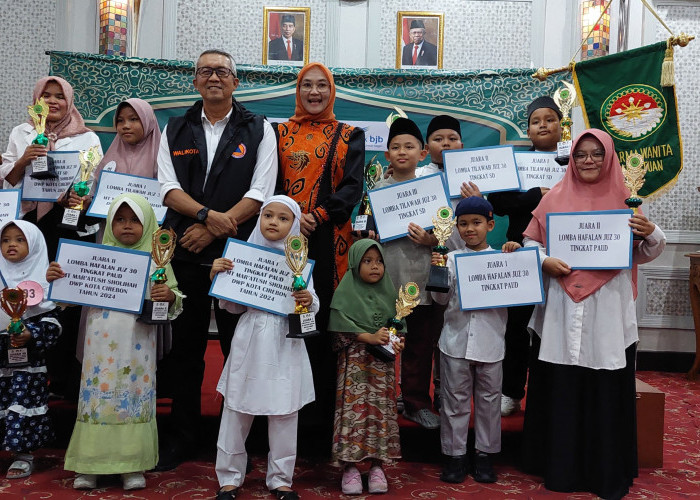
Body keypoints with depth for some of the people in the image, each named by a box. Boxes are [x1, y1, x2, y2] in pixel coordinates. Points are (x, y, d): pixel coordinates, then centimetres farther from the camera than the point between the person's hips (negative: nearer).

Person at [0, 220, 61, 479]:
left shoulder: (42, 282, -2)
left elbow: (52, 324, -5)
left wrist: (31, 336, -19)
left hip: (27, 361, -3)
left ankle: (23, 454, 12)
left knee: (24, 402, -1)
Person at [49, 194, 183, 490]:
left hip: (137, 345, -1)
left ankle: (132, 466, 14)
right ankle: (89, 465, 17)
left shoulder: (156, 259, 5)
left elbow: (174, 300, 3)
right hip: (101, 343, 1)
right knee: (97, 394, 4)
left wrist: (169, 295, -19)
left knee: (135, 397, 2)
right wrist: (54, 279, -6)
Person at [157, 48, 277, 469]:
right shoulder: (176, 130, 13)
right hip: (185, 254, 3)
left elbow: (260, 194, -5)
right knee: (184, 347, 10)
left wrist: (212, 230, -13)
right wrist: (209, 214, -15)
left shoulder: (258, 130, 4)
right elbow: (169, 189, 3)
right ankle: (182, 436, 24)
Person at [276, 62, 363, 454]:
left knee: (324, 326, -3)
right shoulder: (280, 133, 15)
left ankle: (319, 422, 6)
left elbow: (353, 186, 1)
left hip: (329, 241, -1)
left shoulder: (349, 136, 13)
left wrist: (318, 216, -13)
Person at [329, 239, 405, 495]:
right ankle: (350, 466, 3)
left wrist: (397, 341, -8)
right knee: (353, 406, -6)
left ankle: (377, 465, 11)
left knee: (381, 407, 2)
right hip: (354, 359, -3)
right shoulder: (346, 291, -2)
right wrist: (370, 337, -17)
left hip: (382, 359, 4)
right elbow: (340, 326, -10)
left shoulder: (388, 291, 11)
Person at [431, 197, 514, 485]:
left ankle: (484, 454, 24)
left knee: (488, 399, 10)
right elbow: (441, 298, 4)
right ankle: (455, 454, 19)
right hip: (456, 340, 0)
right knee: (455, 400, 7)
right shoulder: (451, 259, 3)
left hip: (490, 342, 0)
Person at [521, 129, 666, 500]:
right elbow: (529, 241, 8)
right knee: (560, 388, 4)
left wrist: (651, 234, -10)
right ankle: (561, 468, 19)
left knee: (607, 391, 3)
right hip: (562, 311, 0)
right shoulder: (555, 198, 6)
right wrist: (544, 262, -11)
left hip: (608, 313, 0)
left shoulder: (624, 200, 8)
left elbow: (642, 255, 11)